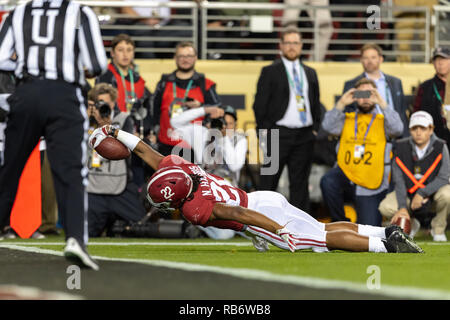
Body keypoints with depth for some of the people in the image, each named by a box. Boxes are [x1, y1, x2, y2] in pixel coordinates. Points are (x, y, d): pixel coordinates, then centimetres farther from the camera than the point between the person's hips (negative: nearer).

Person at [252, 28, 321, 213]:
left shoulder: (310, 73, 16)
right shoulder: (270, 72, 2)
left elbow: (316, 104, 19)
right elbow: (260, 105, -1)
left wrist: (315, 128, 7)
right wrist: (264, 133, -8)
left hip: (305, 135, 4)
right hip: (278, 133, -4)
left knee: (300, 183, 5)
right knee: (268, 181, -4)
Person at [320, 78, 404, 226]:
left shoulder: (383, 120, 7)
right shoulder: (347, 118, 13)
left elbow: (397, 129, -14)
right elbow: (328, 126, -4)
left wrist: (382, 104, -20)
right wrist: (342, 103, -13)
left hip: (369, 188, -2)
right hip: (345, 175, 2)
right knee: (328, 182, -35)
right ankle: (340, 223, -12)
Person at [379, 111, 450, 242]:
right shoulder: (401, 147, -11)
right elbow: (399, 181, -11)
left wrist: (422, 193, -30)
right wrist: (402, 207, -23)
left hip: (433, 191, -2)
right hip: (409, 193, 2)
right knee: (385, 207, -24)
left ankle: (438, 229, -6)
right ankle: (411, 224, 10)